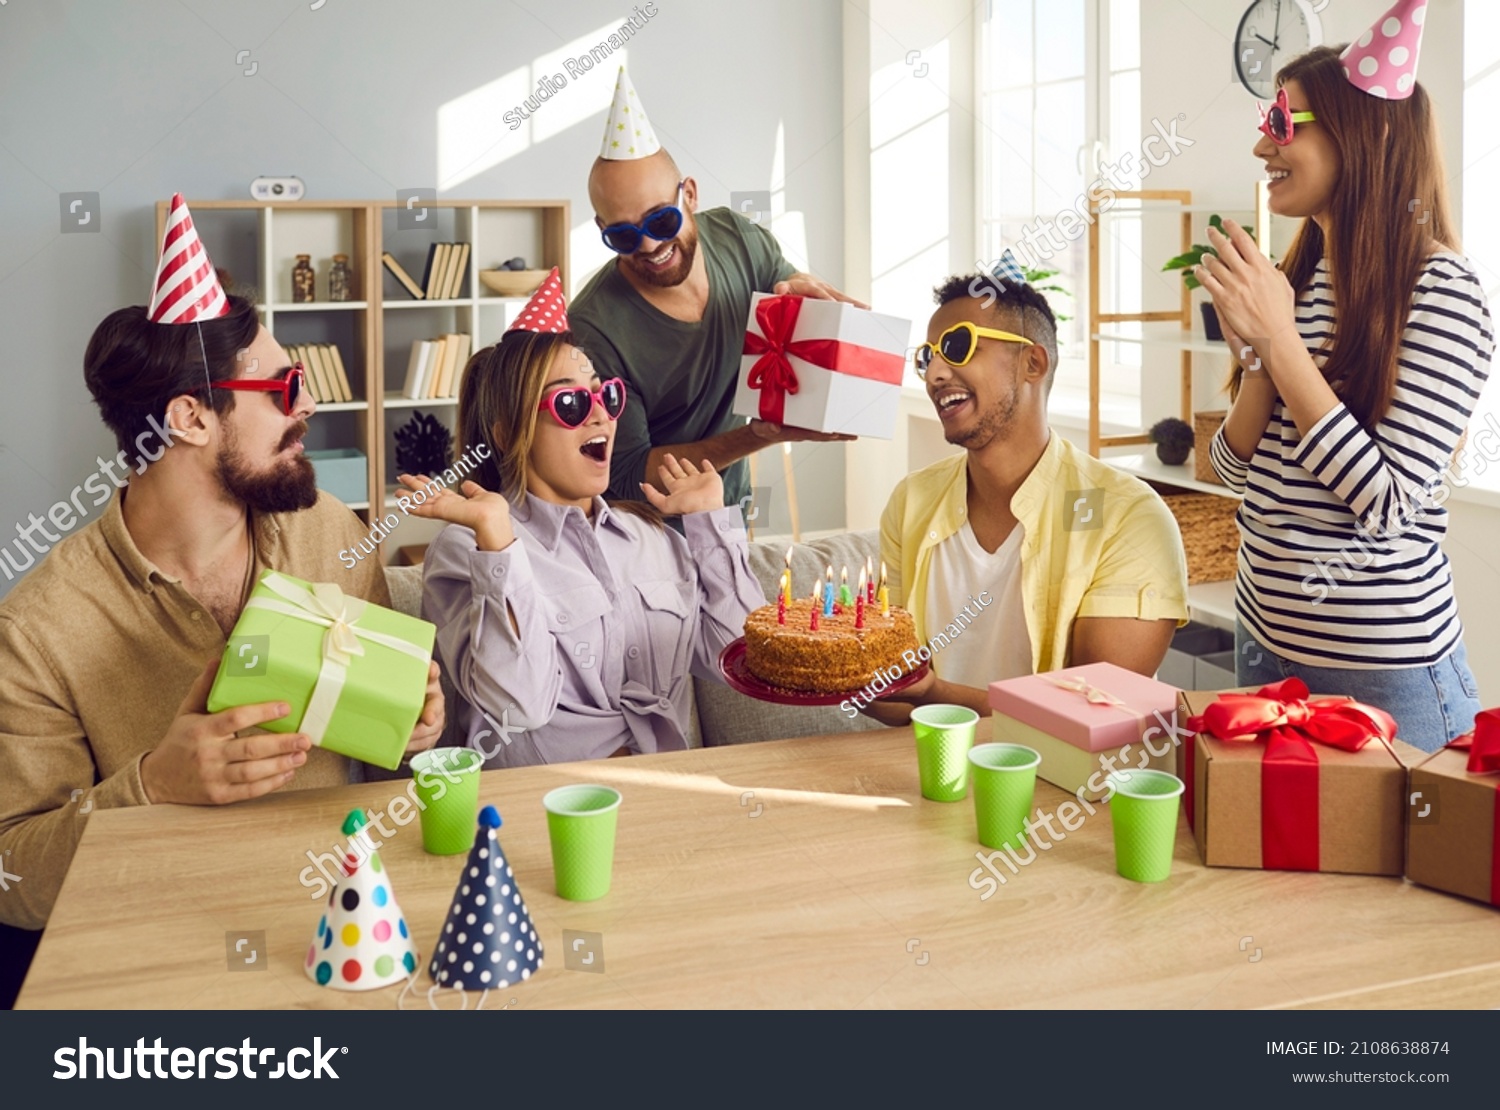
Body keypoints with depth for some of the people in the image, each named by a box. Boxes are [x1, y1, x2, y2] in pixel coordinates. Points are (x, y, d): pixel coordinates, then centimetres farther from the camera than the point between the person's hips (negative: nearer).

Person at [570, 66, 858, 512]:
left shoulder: (740, 239, -7)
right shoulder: (595, 328, -22)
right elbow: (626, 475, -18)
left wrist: (803, 290, -15)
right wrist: (760, 435, -27)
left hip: (730, 503, 4)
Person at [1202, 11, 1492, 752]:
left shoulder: (1440, 289, -15)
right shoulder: (1299, 278, 7)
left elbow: (1389, 504, -22)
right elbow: (1236, 469, 6)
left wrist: (1282, 342, -22)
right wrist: (1256, 352, -12)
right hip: (1265, 638, 7)